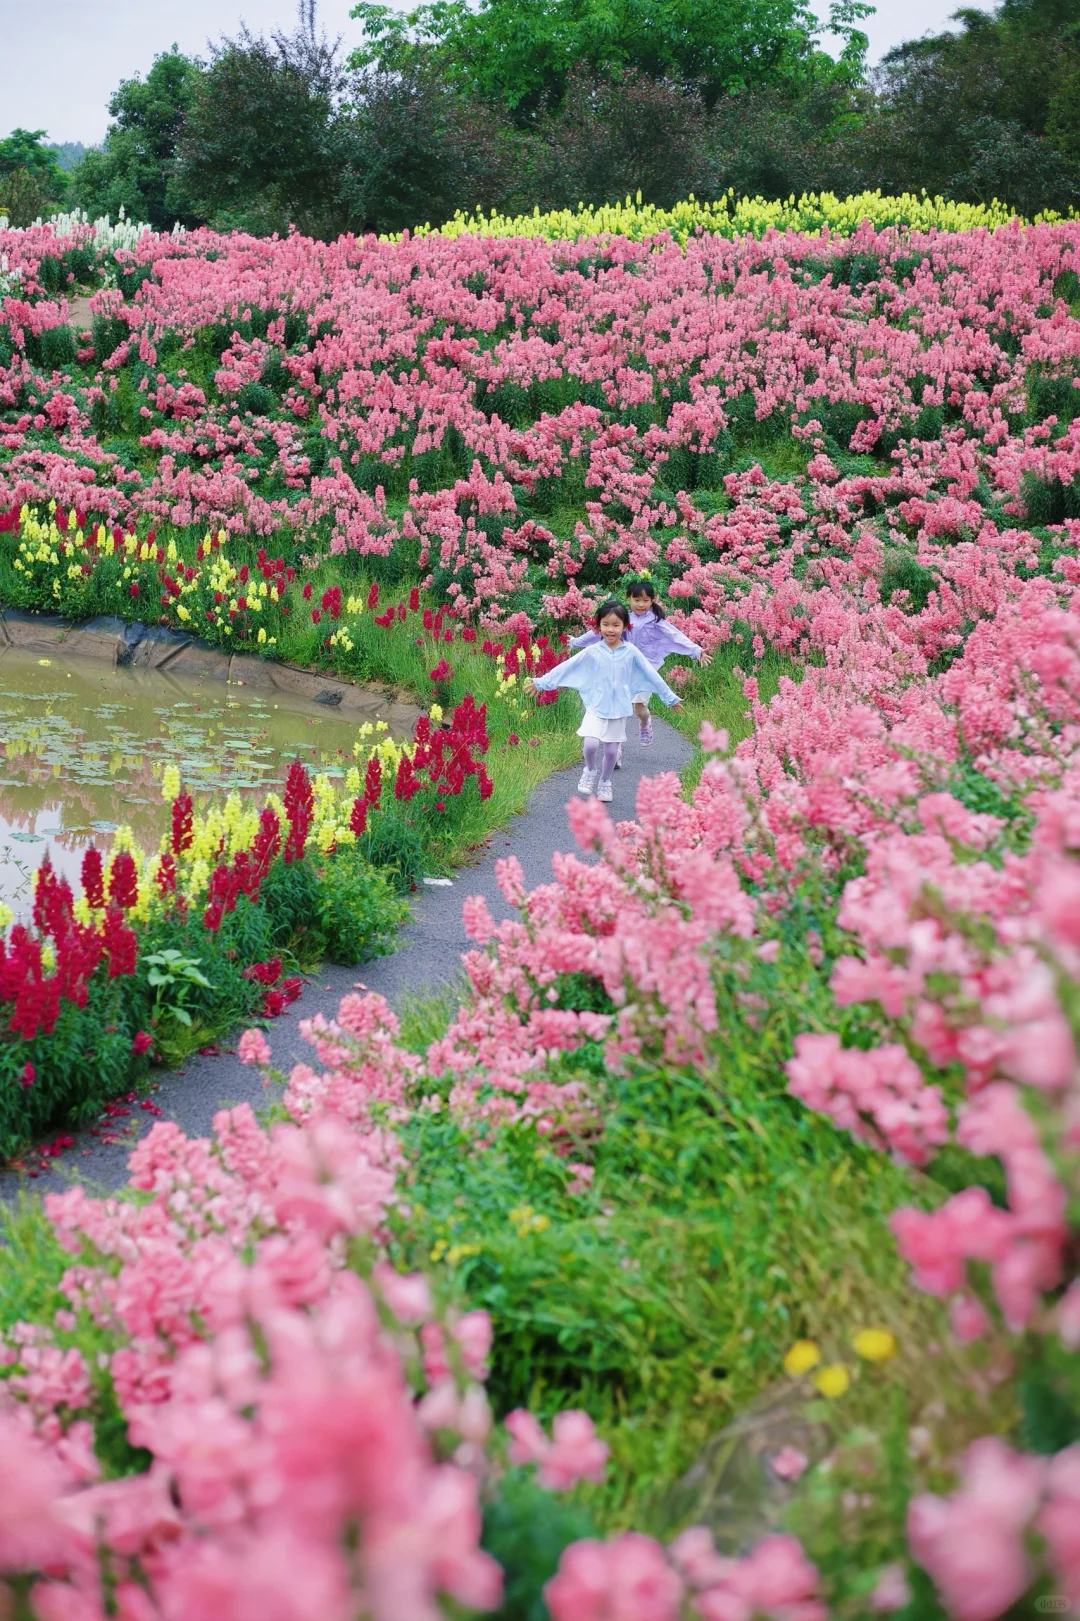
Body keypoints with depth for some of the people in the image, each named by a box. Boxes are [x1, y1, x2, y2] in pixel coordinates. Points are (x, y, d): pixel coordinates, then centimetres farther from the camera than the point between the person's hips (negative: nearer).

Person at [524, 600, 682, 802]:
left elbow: (651, 674, 1)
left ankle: (605, 783, 32)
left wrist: (670, 697, 4)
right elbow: (566, 667, -3)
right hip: (596, 707, -1)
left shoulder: (631, 652, -4)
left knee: (611, 750, 7)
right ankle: (590, 771, 14)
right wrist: (541, 682, -5)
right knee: (590, 744, -18)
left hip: (619, 709, 1)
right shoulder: (592, 652, -5)